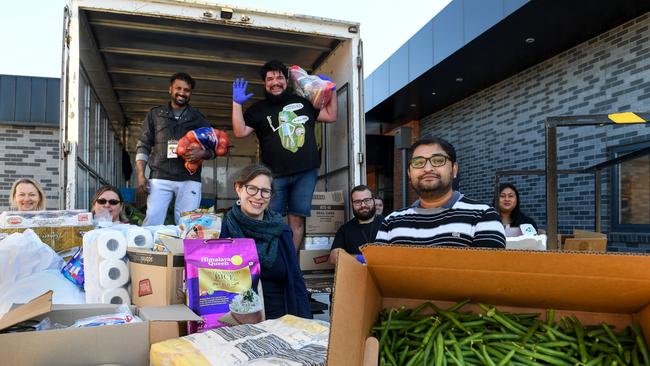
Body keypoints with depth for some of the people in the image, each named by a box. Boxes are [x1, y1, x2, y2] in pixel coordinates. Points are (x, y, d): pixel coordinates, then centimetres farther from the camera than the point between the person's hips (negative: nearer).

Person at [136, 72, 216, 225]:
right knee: (152, 222, -9)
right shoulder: (155, 114, 14)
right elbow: (143, 145, 12)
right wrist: (141, 174, 0)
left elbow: (214, 149, 13)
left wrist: (202, 153, -10)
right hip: (160, 178, 0)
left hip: (189, 180, 0)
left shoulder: (199, 118, 15)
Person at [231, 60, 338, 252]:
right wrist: (237, 103, -8)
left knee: (297, 219, 4)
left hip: (306, 173, 2)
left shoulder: (303, 102, 16)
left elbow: (331, 116, 20)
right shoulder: (259, 109, 9)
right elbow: (240, 132, -3)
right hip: (276, 175, -2)